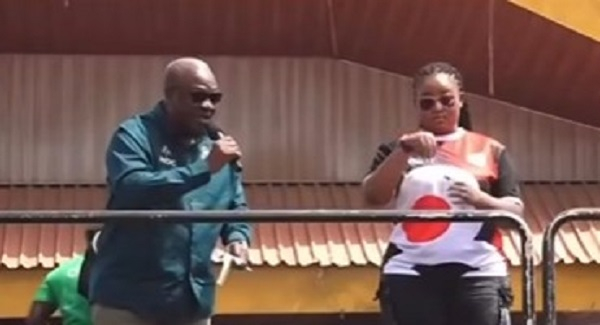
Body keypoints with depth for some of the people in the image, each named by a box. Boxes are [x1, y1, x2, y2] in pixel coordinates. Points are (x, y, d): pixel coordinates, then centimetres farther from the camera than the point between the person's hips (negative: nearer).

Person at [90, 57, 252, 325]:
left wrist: (237, 235, -3)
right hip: (128, 298, -6)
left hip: (192, 302, 6)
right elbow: (131, 187, -27)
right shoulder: (134, 135, -8)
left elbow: (235, 205, 20)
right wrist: (204, 168, -29)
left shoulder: (217, 145, 10)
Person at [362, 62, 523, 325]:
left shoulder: (490, 150, 12)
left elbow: (516, 210, 8)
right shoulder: (398, 151, 13)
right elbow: (373, 196, -4)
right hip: (410, 273, 0)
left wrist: (481, 199, -12)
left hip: (477, 273, 0)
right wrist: (404, 150, -16)